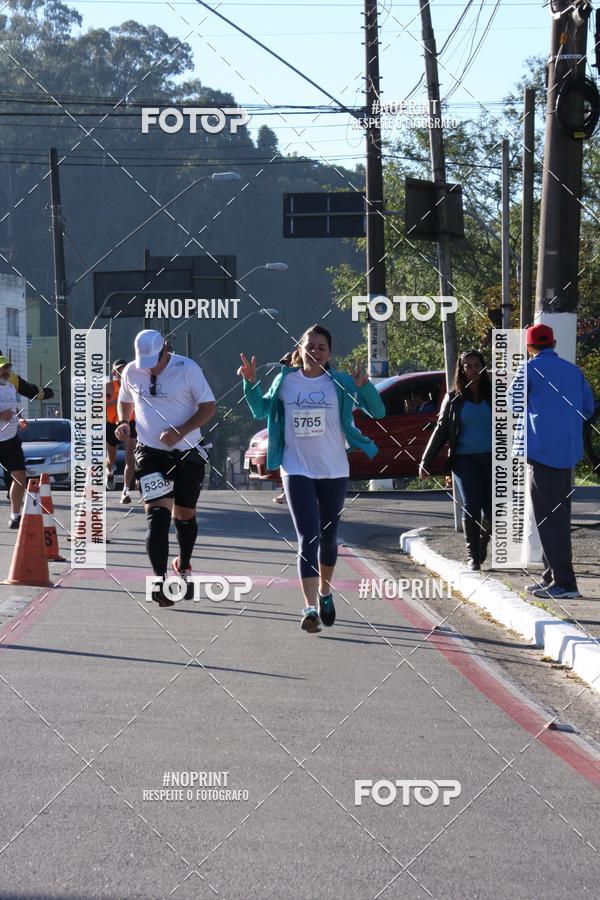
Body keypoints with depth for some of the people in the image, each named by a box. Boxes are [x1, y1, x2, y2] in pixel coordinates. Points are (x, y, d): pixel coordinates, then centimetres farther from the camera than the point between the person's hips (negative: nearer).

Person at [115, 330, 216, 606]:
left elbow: (209, 407, -8)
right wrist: (123, 422, -1)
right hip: (150, 453, 0)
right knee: (157, 515, -15)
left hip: (187, 453, 0)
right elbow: (125, 401, 21)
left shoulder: (187, 369, -9)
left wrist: (179, 432, -19)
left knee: (185, 515, 13)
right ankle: (159, 581, -24)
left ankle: (183, 566, 40)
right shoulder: (131, 372, 2)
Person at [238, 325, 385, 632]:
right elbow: (261, 411, 17)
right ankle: (310, 607, -19)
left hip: (334, 471, 1)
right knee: (308, 538, -13)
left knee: (328, 538, 15)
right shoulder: (285, 381, 1)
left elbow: (377, 412, -8)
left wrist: (364, 386, -25)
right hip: (296, 470, -1)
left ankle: (324, 593, 39)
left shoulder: (339, 383, -4)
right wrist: (250, 383, 2)